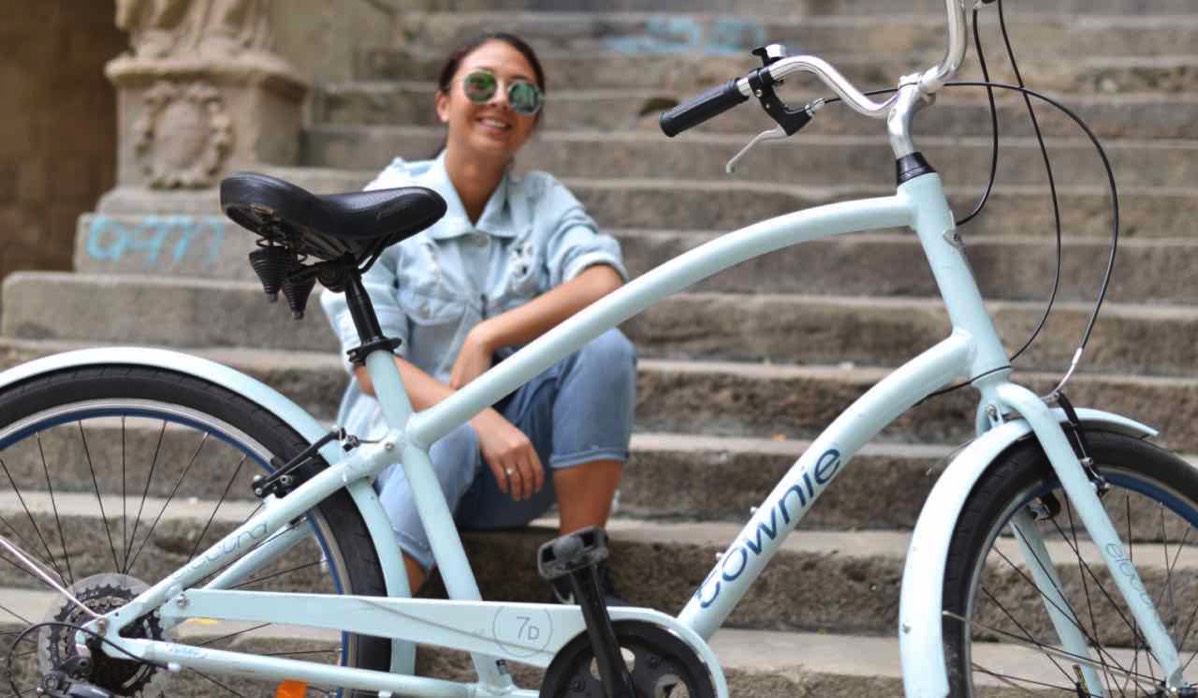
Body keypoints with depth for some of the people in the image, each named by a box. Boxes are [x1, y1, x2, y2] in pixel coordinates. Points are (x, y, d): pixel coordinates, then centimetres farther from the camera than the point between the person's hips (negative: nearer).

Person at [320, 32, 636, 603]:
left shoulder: (545, 202, 4)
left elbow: (605, 287, -17)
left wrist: (486, 337, -26)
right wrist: (480, 420, -30)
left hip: (515, 455, 3)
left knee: (604, 347, -24)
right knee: (452, 433, -37)